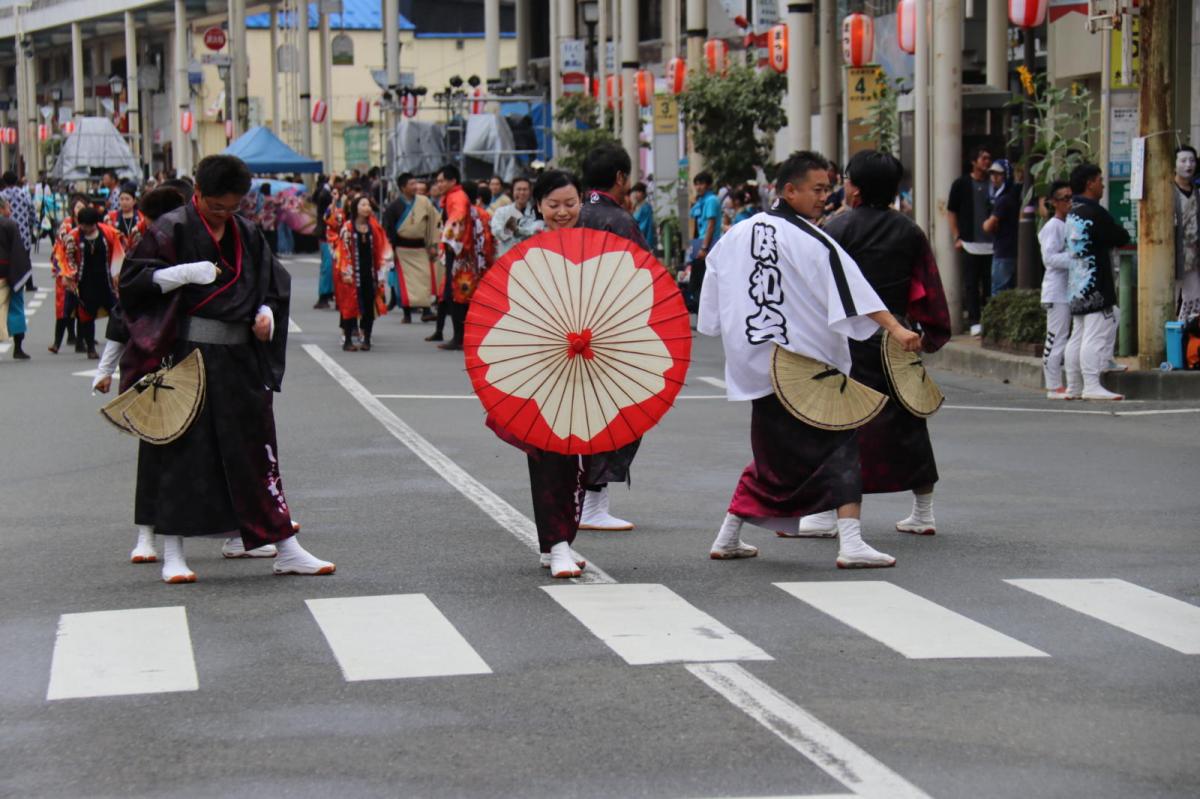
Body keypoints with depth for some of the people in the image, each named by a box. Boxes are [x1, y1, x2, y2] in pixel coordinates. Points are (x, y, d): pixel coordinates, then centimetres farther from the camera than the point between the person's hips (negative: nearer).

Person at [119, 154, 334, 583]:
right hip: (184, 354, -5)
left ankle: (286, 549, 9)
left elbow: (273, 283, 20)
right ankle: (172, 553, 8)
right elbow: (132, 279, -8)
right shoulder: (171, 230, -4)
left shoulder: (245, 234, 11)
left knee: (256, 449, 6)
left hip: (240, 356, 5)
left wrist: (267, 313, 0)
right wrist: (184, 273, -20)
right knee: (181, 449, -1)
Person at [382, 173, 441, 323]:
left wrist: (433, 245, 3)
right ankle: (407, 313, 10)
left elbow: (432, 224, 5)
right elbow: (388, 229, -3)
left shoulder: (424, 202, -1)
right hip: (402, 248, -2)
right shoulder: (395, 206, -8)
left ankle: (426, 310, 0)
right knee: (404, 281, 1)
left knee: (426, 278, -6)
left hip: (420, 247, 2)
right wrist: (391, 250, -6)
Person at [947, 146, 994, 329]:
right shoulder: (961, 184, 3)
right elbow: (951, 212, 5)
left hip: (992, 243, 2)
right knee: (971, 284, 1)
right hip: (970, 243, -2)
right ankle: (974, 321, 6)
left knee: (990, 284, 3)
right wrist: (957, 237, -3)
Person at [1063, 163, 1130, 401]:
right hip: (1095, 285, -10)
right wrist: (1122, 233, 10)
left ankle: (1073, 386, 15)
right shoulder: (1094, 212, -14)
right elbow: (1121, 238, -12)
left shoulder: (1072, 212, 15)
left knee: (1078, 335, 13)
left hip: (1076, 285, 10)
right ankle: (1091, 385, -14)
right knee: (1097, 334, -10)